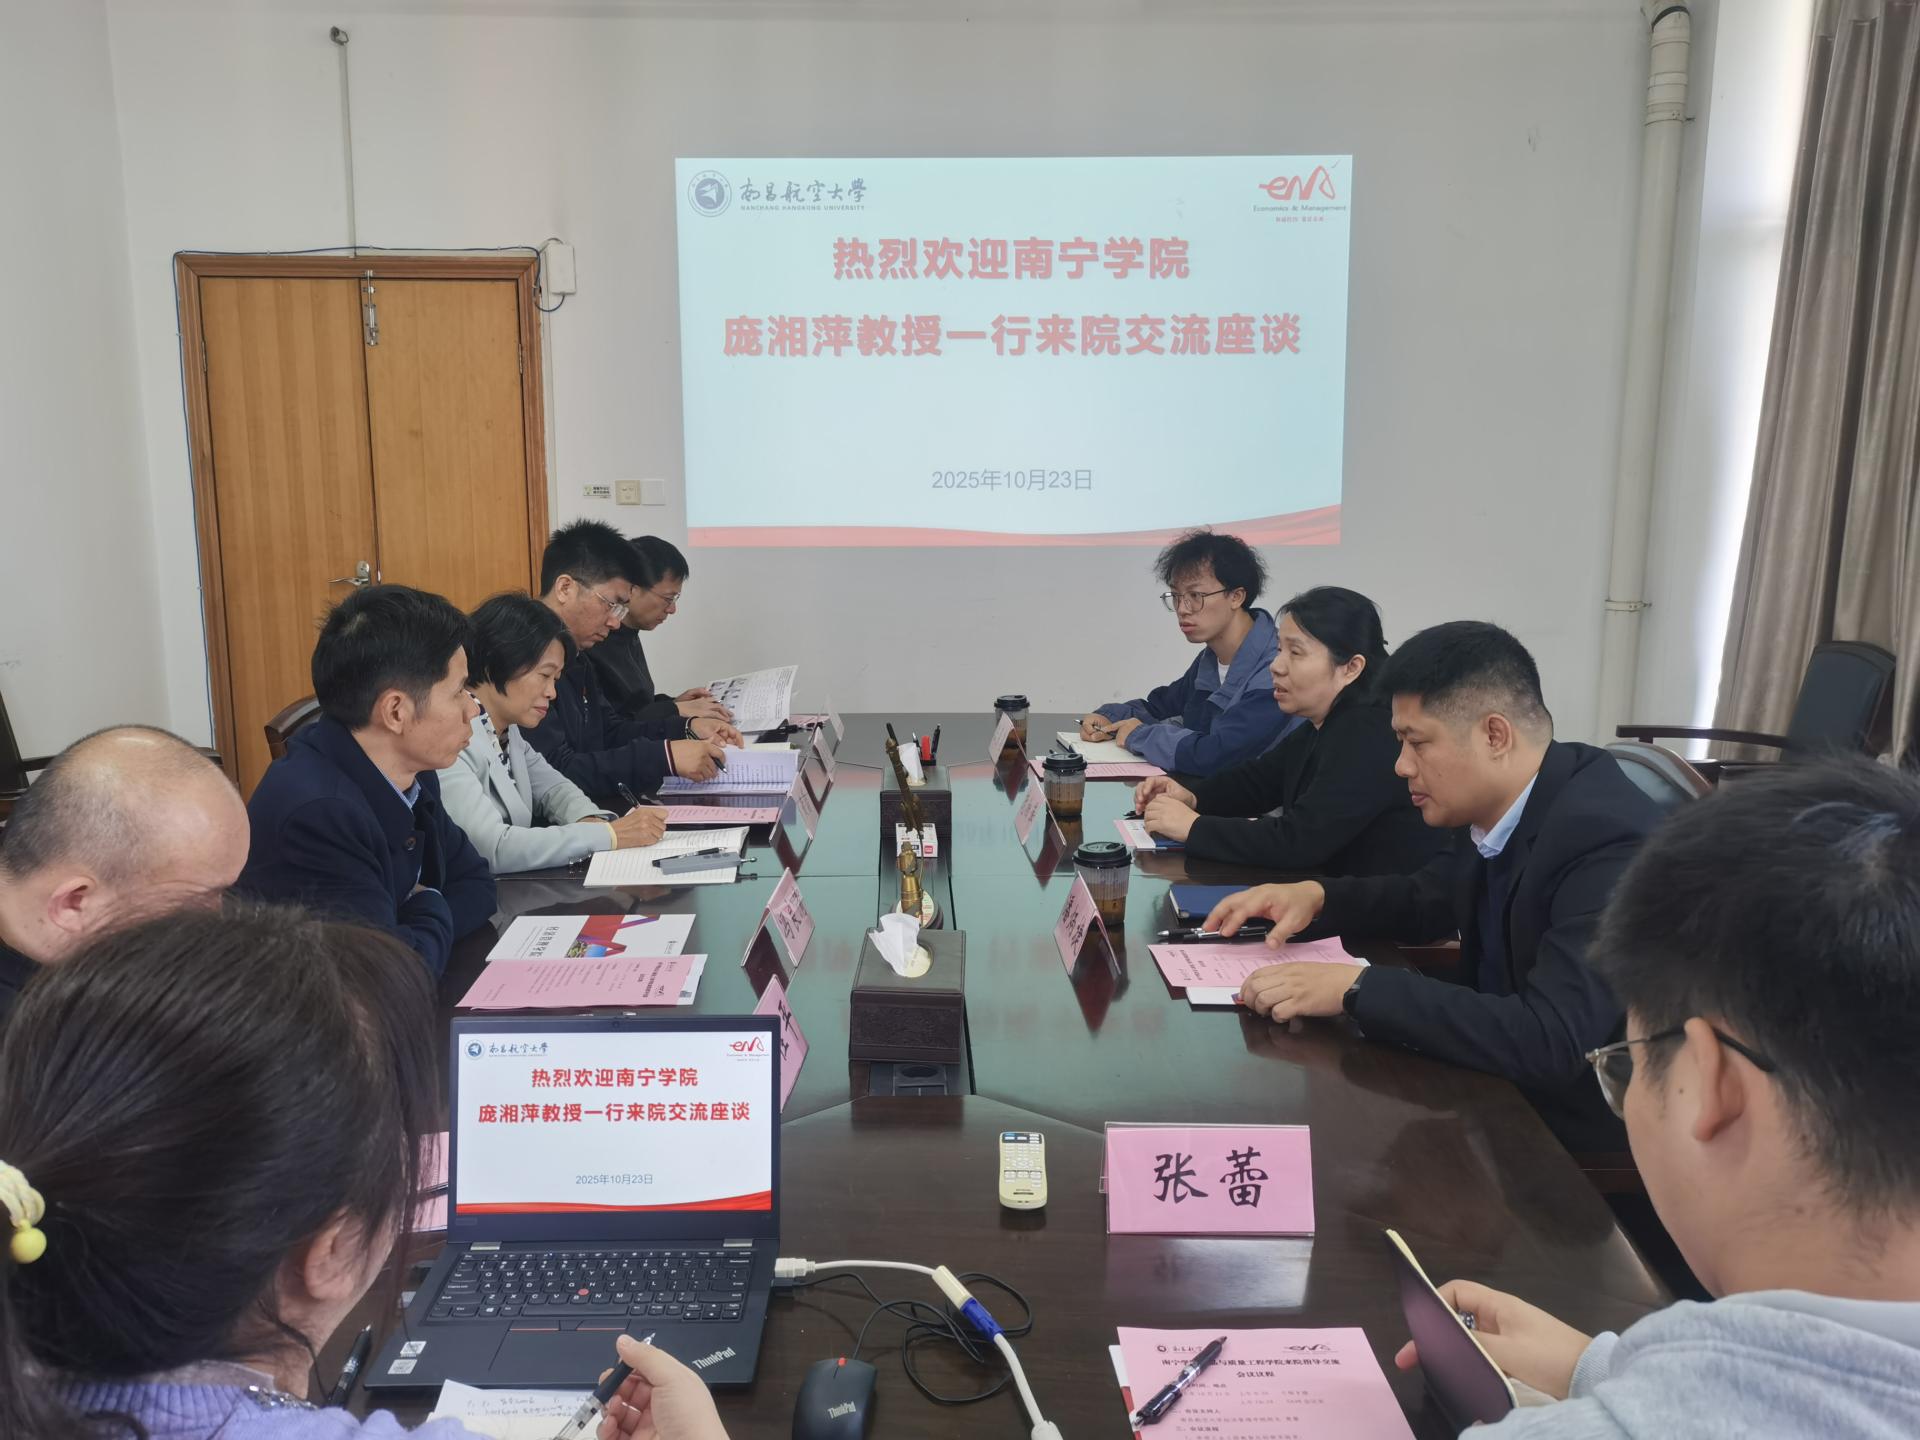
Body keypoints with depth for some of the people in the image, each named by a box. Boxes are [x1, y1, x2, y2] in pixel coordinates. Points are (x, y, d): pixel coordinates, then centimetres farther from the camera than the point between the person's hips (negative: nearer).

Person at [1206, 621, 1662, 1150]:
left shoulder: (1606, 839, -28)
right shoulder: (1500, 807, -2)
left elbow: (1550, 1041, -35)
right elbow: (1426, 903, 16)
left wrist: (1356, 988, -33)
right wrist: (1315, 895, -3)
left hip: (1581, 1133, -7)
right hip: (1501, 1086, 7)